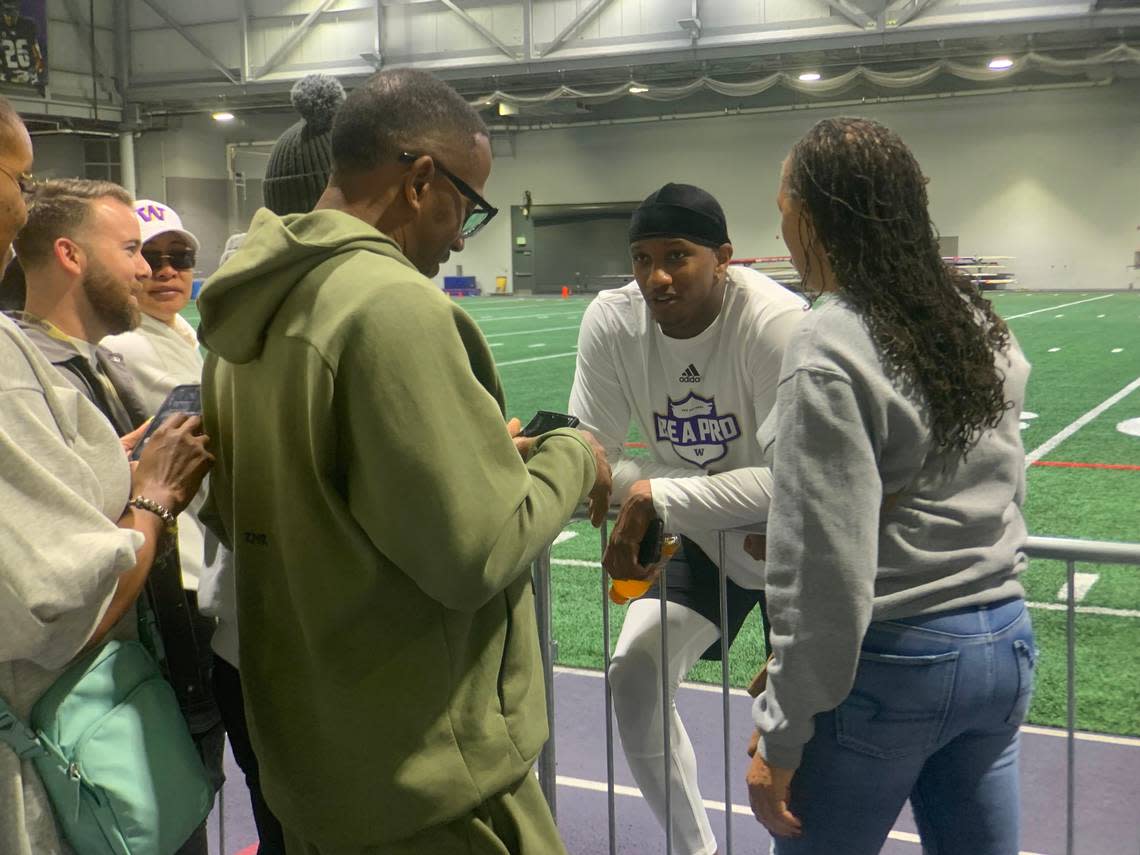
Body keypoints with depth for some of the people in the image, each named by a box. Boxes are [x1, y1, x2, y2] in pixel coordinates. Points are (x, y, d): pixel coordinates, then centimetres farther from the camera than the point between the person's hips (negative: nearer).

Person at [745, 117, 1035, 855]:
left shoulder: (829, 356, -18)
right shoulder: (983, 325, 6)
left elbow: (827, 574, -20)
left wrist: (779, 736, -12)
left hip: (891, 665, -7)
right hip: (1005, 647, 7)